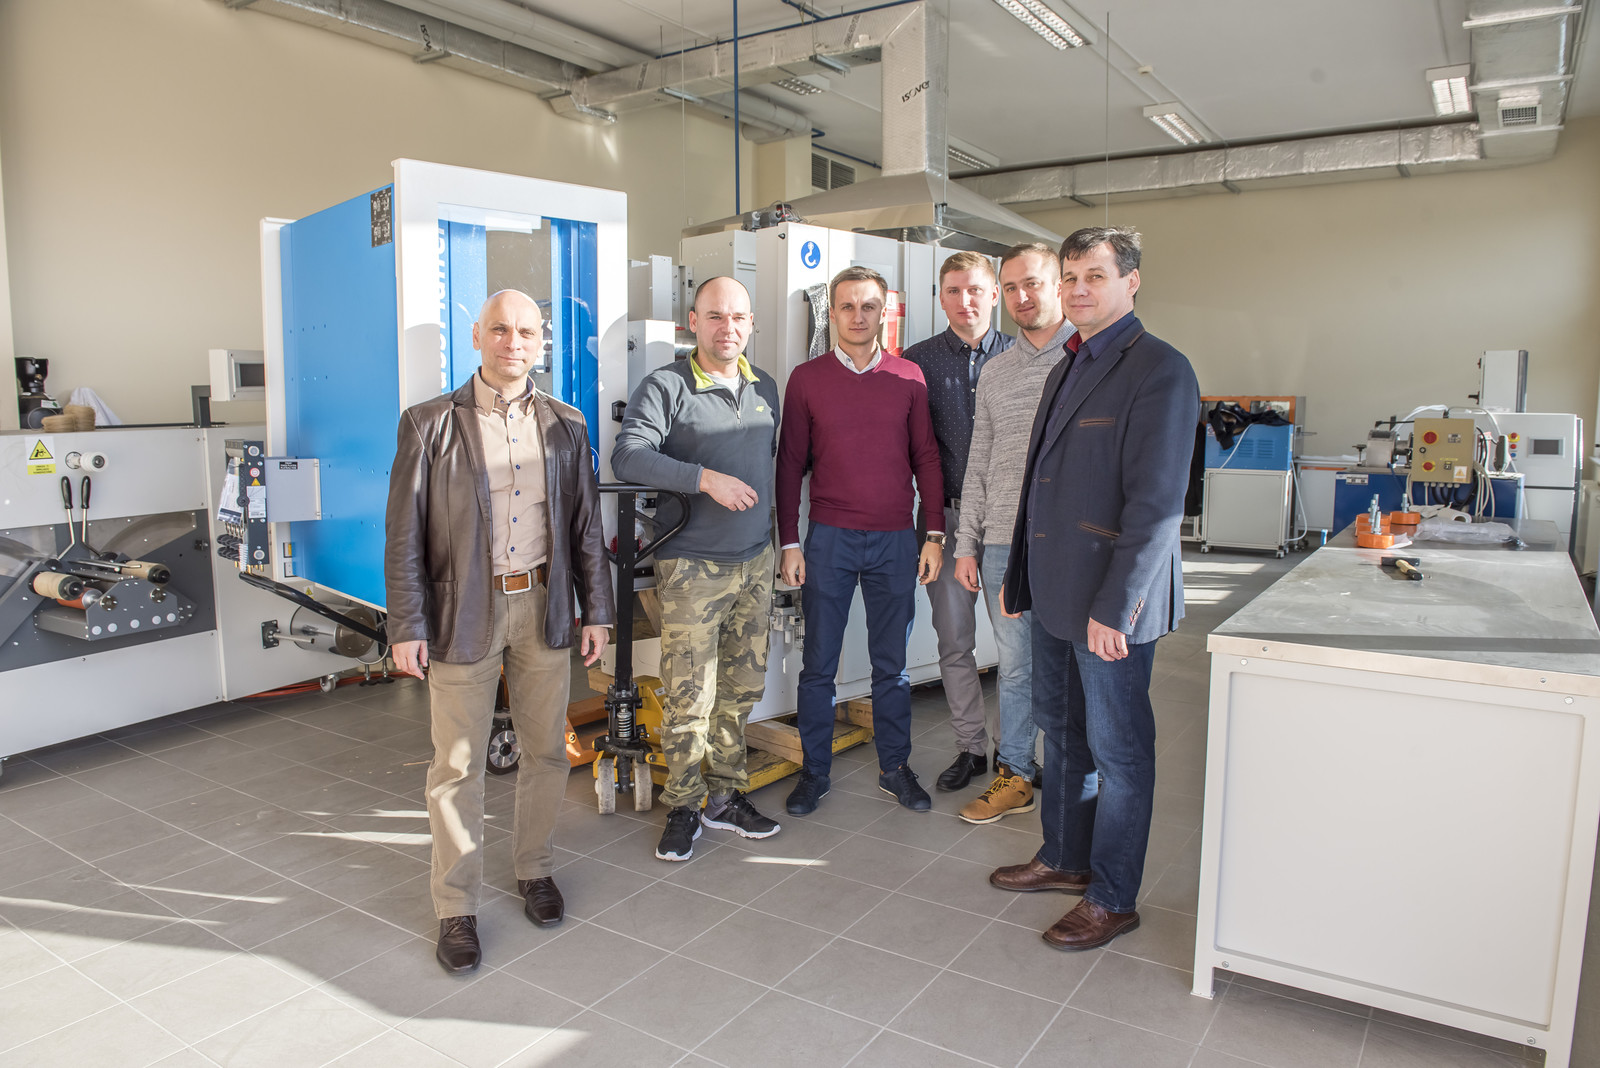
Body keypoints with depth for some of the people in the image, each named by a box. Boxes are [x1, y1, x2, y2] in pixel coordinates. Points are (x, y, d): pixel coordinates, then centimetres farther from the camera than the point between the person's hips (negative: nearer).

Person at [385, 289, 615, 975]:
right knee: (457, 765, 5)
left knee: (546, 751, 13)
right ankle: (456, 908, 21)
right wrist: (407, 626, -7)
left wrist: (597, 610, 5)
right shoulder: (429, 424, -3)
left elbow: (585, 525, 8)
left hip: (543, 607, 3)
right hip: (463, 612, -3)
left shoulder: (565, 426, 6)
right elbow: (404, 534, -3)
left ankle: (533, 869, 34)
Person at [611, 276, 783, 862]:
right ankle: (683, 807, 16)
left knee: (743, 687, 12)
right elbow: (627, 455, -19)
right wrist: (706, 478, -25)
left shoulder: (766, 388, 13)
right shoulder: (664, 386, -7)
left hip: (755, 561, 6)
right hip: (692, 567, -5)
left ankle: (725, 797, 27)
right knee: (689, 696, -1)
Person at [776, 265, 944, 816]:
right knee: (818, 664, 6)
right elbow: (790, 463, 4)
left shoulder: (908, 378, 5)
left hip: (895, 541, 1)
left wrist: (935, 534, 1)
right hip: (829, 540, -1)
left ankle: (895, 767, 25)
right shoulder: (807, 379, 3)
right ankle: (814, 771, 20)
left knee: (892, 665, 10)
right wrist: (789, 542, -1)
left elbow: (926, 457, 8)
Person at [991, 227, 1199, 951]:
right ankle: (1065, 858, 38)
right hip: (1056, 592, 9)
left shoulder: (1158, 370, -13)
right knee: (1061, 731, 20)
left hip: (1111, 601, -9)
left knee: (1117, 749, 5)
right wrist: (1018, 576, 18)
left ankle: (1112, 899, 21)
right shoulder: (1067, 367, 15)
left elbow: (1157, 504, -20)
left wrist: (1113, 607, -22)